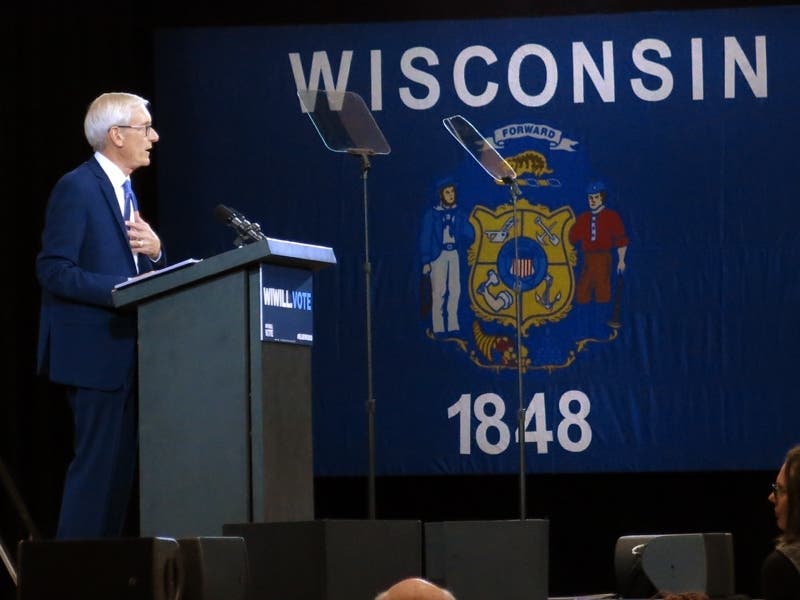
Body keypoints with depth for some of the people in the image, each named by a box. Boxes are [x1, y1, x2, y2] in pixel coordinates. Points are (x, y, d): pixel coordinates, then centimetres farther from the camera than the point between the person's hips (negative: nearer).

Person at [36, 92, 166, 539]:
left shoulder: (123, 189, 18)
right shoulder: (77, 188, -11)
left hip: (125, 351, 9)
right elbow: (54, 271, -17)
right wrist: (121, 291, -24)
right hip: (95, 349, -9)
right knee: (98, 464, -11)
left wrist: (154, 250, -2)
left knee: (121, 465, 9)